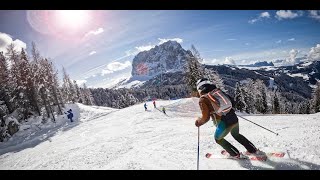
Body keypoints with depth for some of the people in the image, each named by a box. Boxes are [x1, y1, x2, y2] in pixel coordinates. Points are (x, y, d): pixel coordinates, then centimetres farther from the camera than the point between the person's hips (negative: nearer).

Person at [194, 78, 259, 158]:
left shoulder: (202, 99, -9)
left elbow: (206, 118, -11)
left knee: (218, 139, 25)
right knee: (236, 134, 35)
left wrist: (198, 122, 8)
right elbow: (231, 101, 18)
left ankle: (235, 154, 27)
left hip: (224, 124, -6)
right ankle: (253, 150, 43)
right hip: (234, 119, 6)